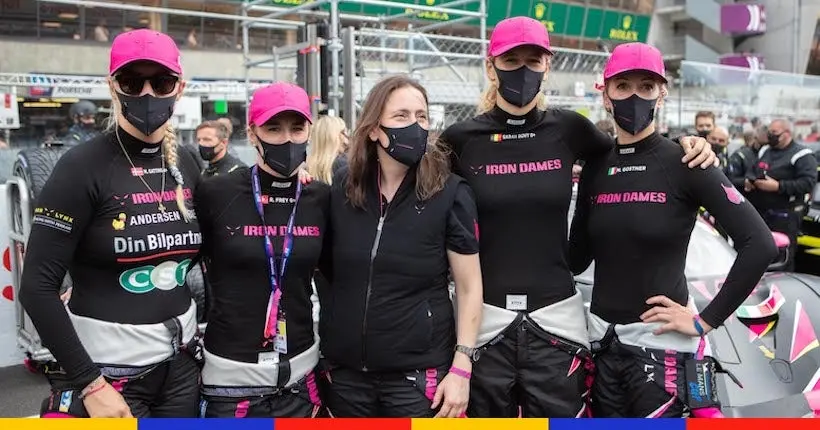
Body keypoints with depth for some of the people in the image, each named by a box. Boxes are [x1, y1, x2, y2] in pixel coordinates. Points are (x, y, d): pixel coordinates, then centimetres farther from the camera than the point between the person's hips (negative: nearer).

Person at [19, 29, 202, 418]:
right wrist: (90, 382, -16)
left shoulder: (187, 167, 2)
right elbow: (37, 287, -14)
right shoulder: (84, 167, -13)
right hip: (106, 370, -5)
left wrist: (197, 328, 8)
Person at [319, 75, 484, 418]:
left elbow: (469, 287, -5)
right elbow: (325, 271, 10)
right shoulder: (341, 189, -1)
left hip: (418, 372, -3)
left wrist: (461, 369, -9)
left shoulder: (449, 193, -9)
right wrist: (323, 352, 9)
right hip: (345, 371, 3)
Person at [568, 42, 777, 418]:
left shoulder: (684, 163, -9)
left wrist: (707, 320, -14)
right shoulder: (596, 169, 6)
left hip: (659, 342, -5)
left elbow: (760, 244, -14)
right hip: (602, 340, 5)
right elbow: (577, 260, 9)